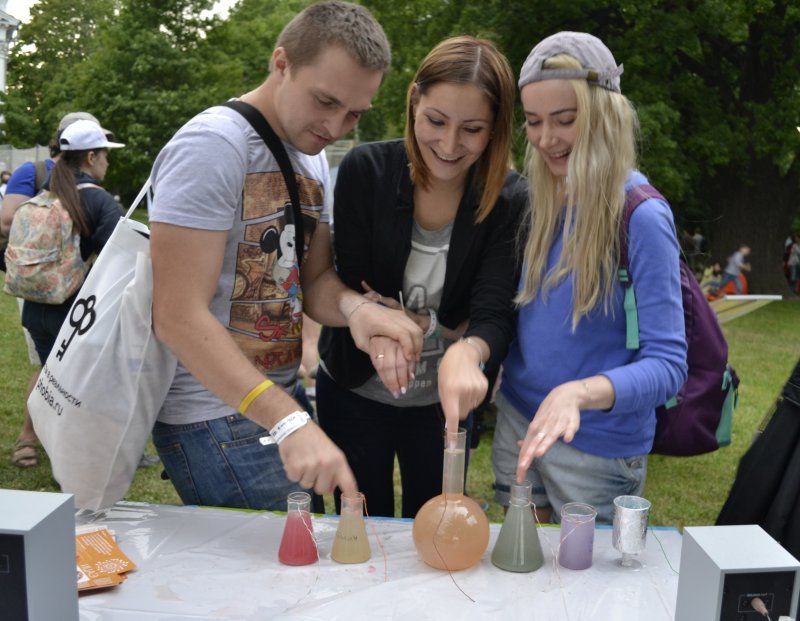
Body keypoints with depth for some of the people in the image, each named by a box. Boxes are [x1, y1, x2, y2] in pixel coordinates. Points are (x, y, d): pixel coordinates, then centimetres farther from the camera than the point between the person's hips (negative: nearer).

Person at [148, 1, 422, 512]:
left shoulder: (311, 153, 8)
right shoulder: (213, 144, -19)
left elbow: (313, 281, 7)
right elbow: (179, 317, -24)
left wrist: (355, 307, -17)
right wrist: (289, 423, -31)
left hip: (282, 399, 8)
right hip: (217, 419, -8)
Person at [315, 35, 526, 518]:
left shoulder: (510, 201, -15)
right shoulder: (366, 170, -16)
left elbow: (495, 315, -22)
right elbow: (351, 291, -14)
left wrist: (467, 353, -43)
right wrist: (446, 324, -25)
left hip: (444, 402, 1)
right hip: (356, 391, 0)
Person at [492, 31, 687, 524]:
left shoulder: (642, 216, -19)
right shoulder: (540, 201, 0)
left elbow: (668, 365, -22)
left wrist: (578, 392, -37)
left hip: (597, 445, -5)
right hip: (518, 422, 6)